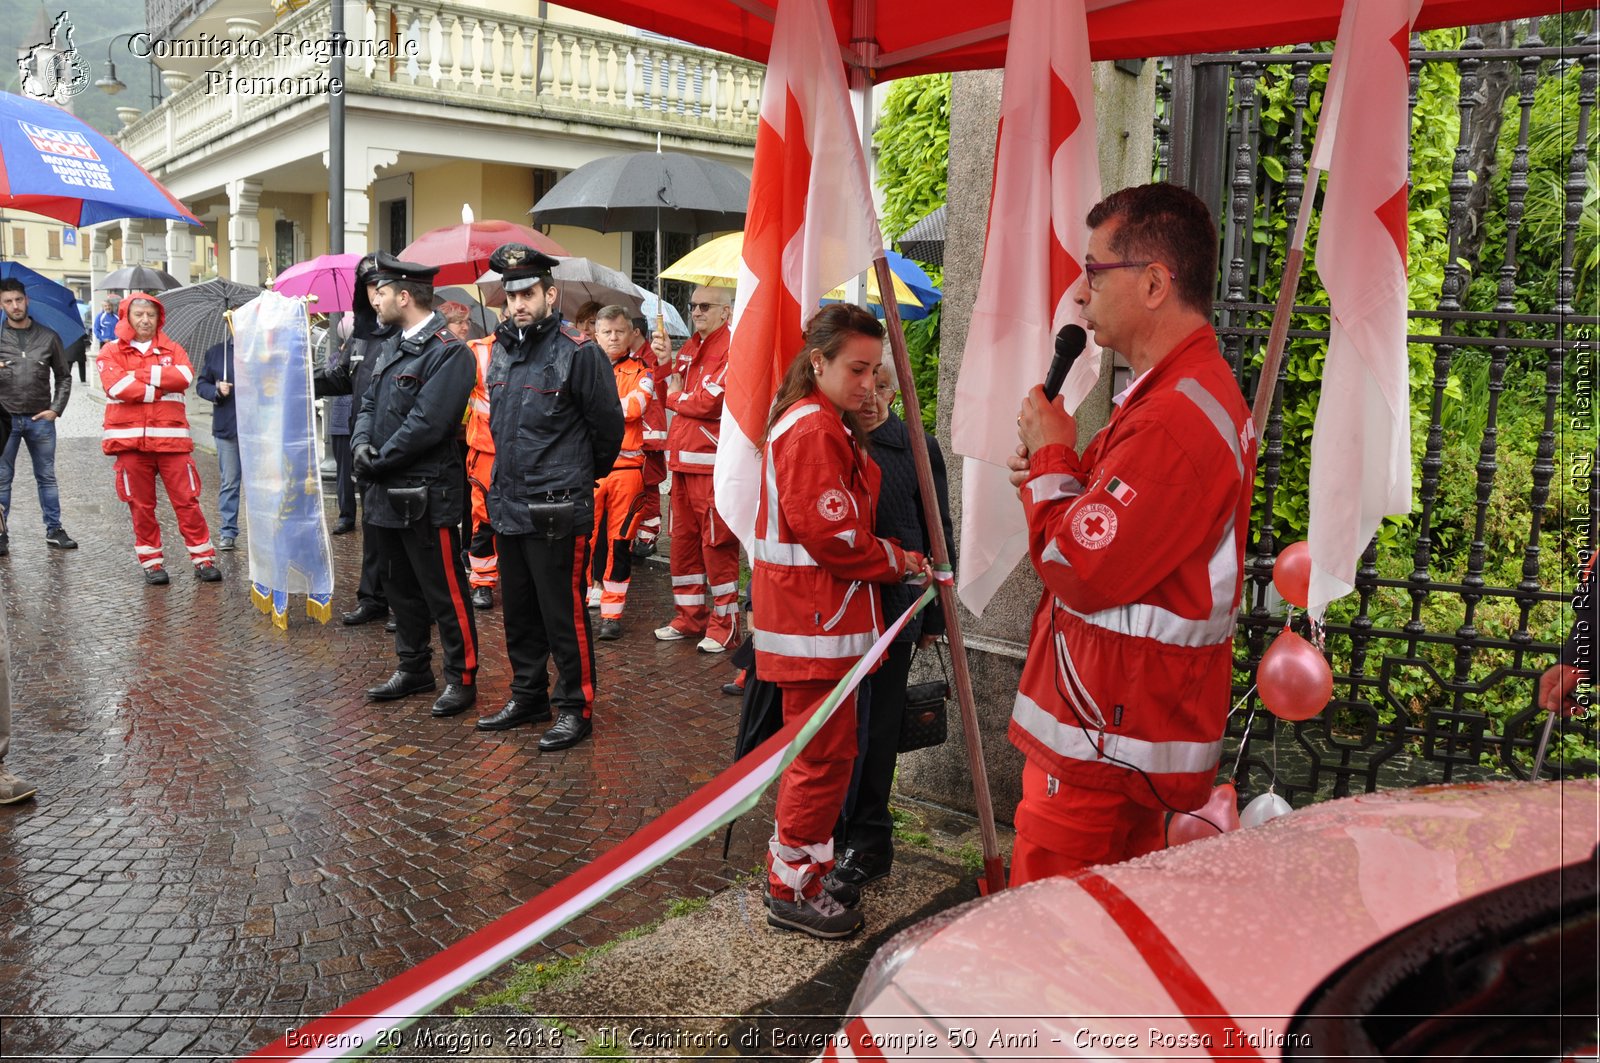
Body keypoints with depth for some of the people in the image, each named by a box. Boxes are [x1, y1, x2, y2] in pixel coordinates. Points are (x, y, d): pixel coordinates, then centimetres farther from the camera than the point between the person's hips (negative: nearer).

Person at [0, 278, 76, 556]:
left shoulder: (48, 337, 5)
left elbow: (63, 376, 11)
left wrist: (56, 409, 1)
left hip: (40, 419, 1)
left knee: (47, 477, 10)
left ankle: (54, 530, 19)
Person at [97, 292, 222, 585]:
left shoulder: (172, 349, 13)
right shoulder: (111, 352, 8)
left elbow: (184, 376, -9)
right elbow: (118, 387, -10)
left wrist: (140, 374, -9)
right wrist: (162, 387, -7)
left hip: (171, 438, 1)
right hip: (130, 439, 0)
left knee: (187, 500, -1)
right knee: (141, 505, 3)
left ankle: (204, 558, 5)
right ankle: (151, 562, 13)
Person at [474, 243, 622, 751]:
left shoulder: (578, 354, -12)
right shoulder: (501, 351, 10)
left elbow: (608, 426, -4)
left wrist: (584, 475, 10)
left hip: (556, 511, -7)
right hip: (507, 506, 7)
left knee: (564, 614, 0)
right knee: (520, 612, 17)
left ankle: (575, 708, 13)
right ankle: (528, 695, 31)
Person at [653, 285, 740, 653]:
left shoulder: (732, 348, -10)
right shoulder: (689, 348, 18)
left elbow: (708, 402, -18)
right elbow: (667, 395, 17)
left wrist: (674, 398, 0)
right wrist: (663, 363, -1)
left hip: (713, 463, -9)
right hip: (683, 460, 9)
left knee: (716, 542, -4)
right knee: (683, 538, 13)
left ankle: (724, 624, 5)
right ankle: (689, 617, 24)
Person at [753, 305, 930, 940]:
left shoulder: (823, 424, 17)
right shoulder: (814, 429, -17)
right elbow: (833, 535, -22)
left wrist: (898, 561, 8)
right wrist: (900, 563, -9)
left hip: (823, 613, 11)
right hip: (815, 619, -11)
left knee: (822, 750, 19)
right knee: (825, 755, -1)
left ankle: (804, 874, 32)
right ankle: (793, 890, 13)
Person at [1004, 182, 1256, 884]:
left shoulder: (1174, 419, -23)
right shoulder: (1199, 390, 15)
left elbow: (1081, 574, -23)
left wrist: (1051, 459, -9)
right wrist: (1061, 473, 2)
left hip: (1101, 747, -11)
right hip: (1133, 725, 11)